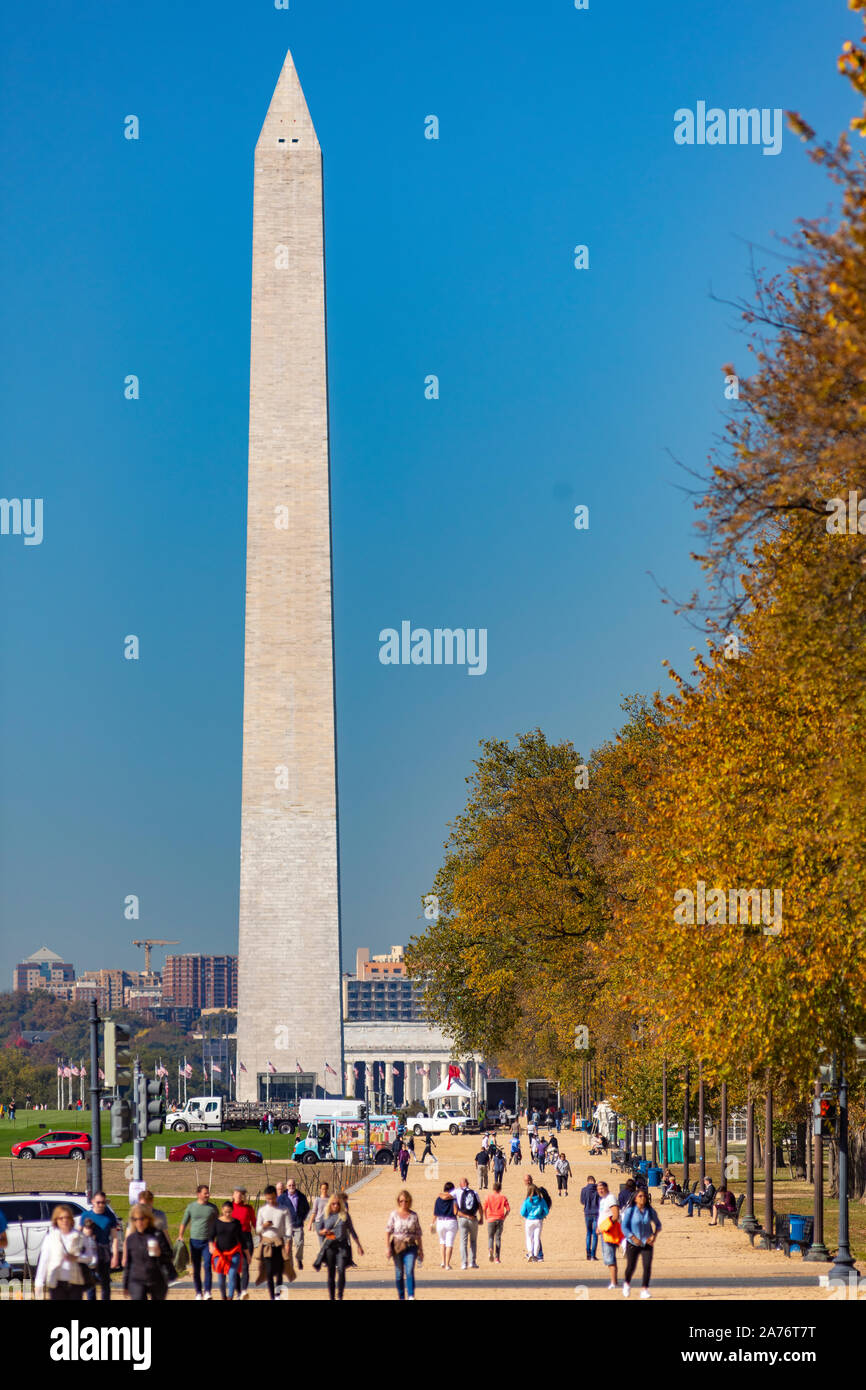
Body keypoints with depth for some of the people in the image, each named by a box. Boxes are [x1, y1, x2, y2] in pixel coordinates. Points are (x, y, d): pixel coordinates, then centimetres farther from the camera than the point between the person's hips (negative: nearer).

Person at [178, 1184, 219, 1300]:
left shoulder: (212, 1207, 4)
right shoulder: (191, 1207, 5)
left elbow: (217, 1224, 11)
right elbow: (184, 1222, 12)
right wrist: (180, 1236, 1)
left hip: (208, 1241, -1)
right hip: (194, 1241, 1)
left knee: (208, 1265, -16)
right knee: (196, 1268, 6)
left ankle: (207, 1291, -16)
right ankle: (198, 1292, 16)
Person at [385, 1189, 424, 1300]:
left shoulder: (414, 1215, 4)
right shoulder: (394, 1214, 2)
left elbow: (418, 1233, 9)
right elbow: (388, 1231, 1)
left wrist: (421, 1250, 9)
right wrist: (387, 1247, -7)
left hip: (411, 1246, -1)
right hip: (397, 1246, 1)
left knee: (410, 1271, -17)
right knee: (399, 1273, 7)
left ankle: (411, 1296, -22)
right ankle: (401, 1297, 18)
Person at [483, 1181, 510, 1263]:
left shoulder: (488, 1197, -1)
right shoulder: (503, 1197, 1)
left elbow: (484, 1209, -4)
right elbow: (508, 1209, -2)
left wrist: (486, 1217, 11)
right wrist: (504, 1217, 12)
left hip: (491, 1219, -1)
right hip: (500, 1219, 1)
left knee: (490, 1237, 10)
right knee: (498, 1238, 8)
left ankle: (490, 1249, -21)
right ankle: (497, 1258, 5)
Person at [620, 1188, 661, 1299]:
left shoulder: (651, 1211, -1)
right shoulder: (630, 1211, -9)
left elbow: (658, 1225, 12)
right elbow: (624, 1227, -11)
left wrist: (654, 1235, -6)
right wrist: (633, 1238, -22)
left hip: (647, 1243, 2)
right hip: (633, 1244, -2)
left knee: (647, 1266, -13)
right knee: (631, 1266, 4)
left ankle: (644, 1289, -4)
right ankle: (626, 1283, 35)